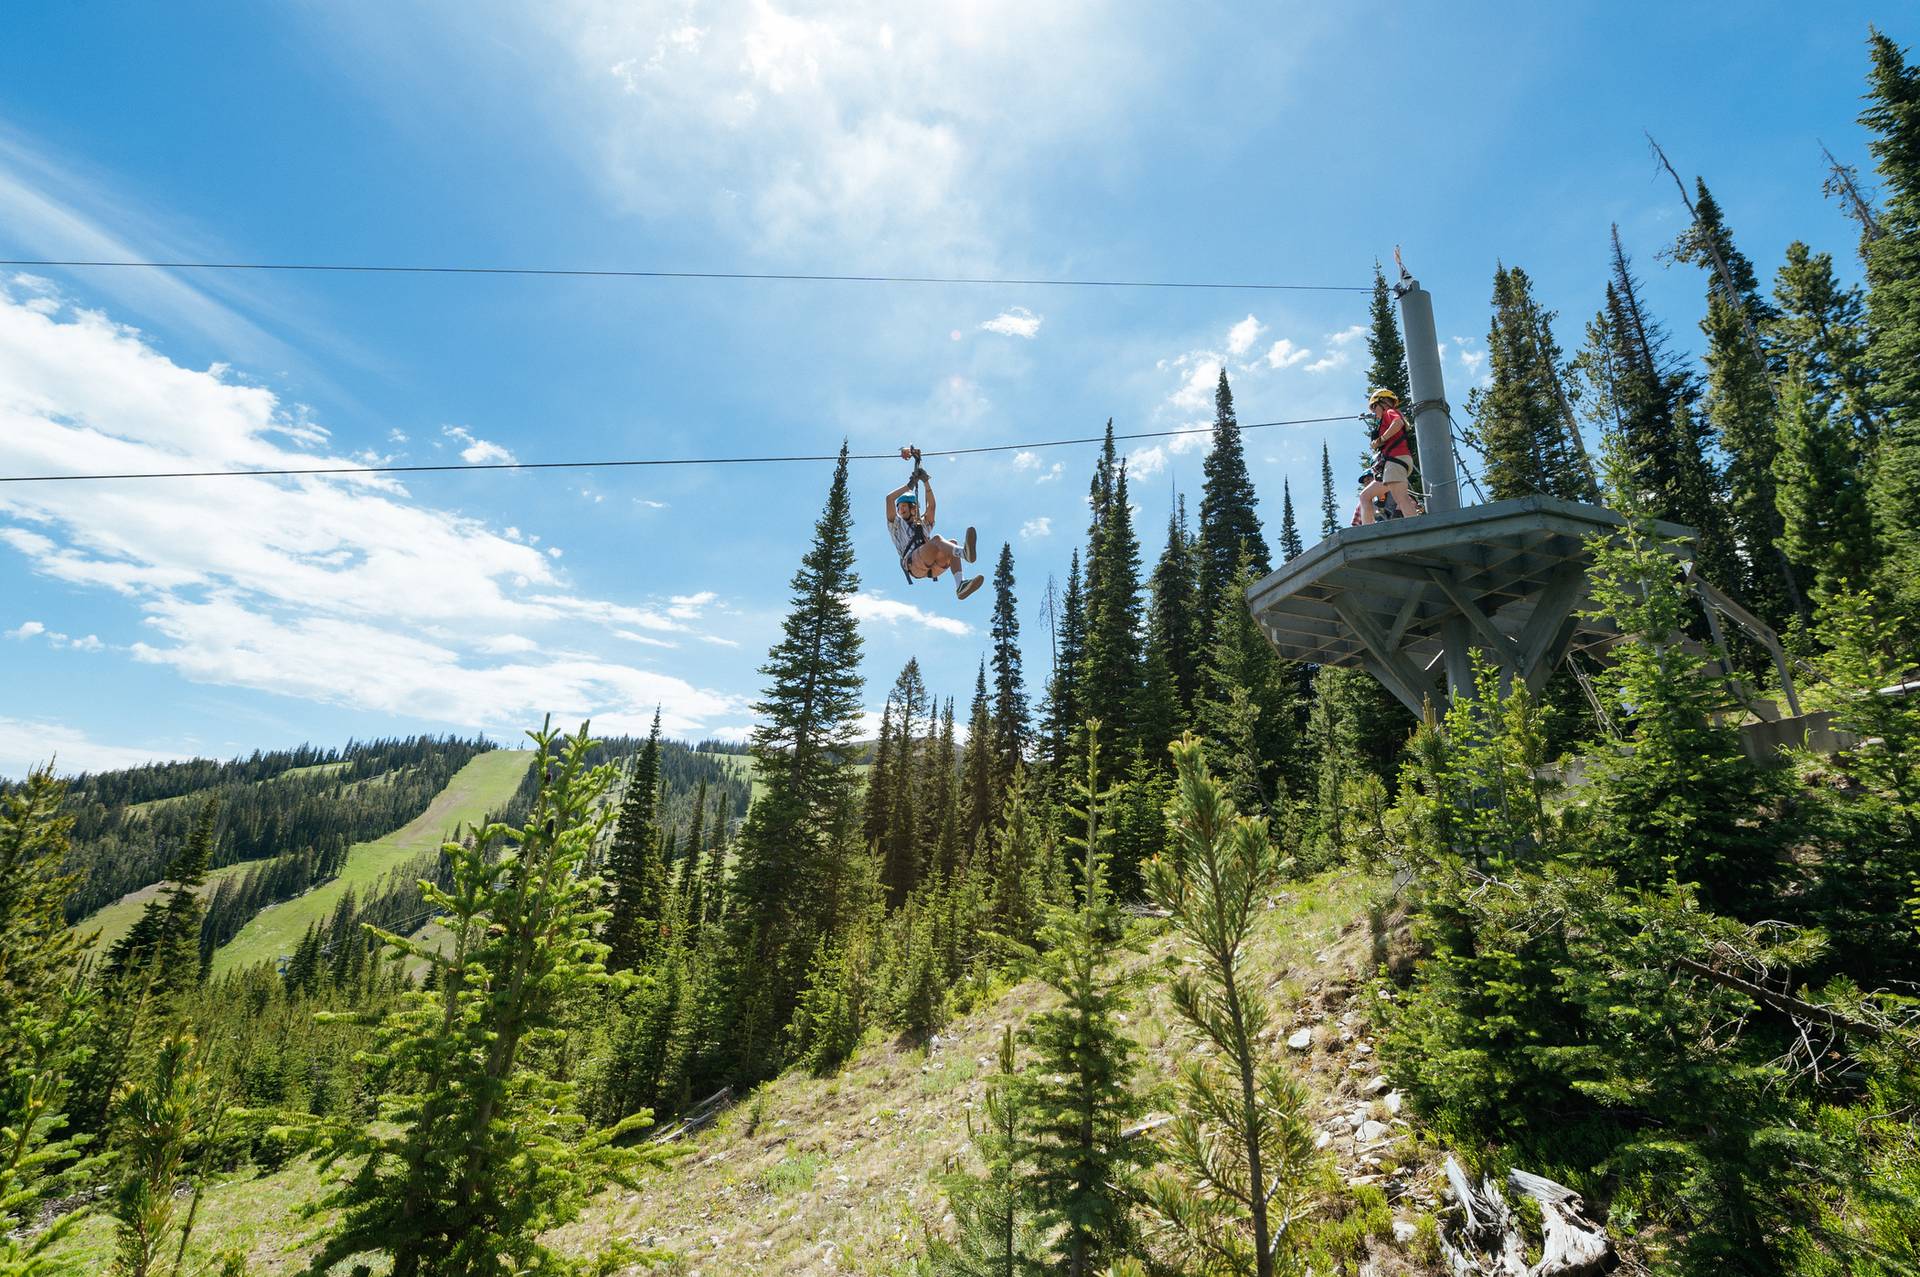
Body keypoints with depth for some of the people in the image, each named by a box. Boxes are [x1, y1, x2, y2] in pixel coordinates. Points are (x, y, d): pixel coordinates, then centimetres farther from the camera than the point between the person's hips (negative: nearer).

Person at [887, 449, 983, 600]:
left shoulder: (924, 524, 38)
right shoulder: (896, 524, 28)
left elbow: (931, 504, 22)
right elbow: (889, 498, 16)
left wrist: (926, 482, 15)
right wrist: (909, 485, 20)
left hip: (932, 567, 4)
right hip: (912, 563, -4)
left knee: (952, 543, -24)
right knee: (936, 539, -30)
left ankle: (960, 586, -45)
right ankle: (964, 552, -65)